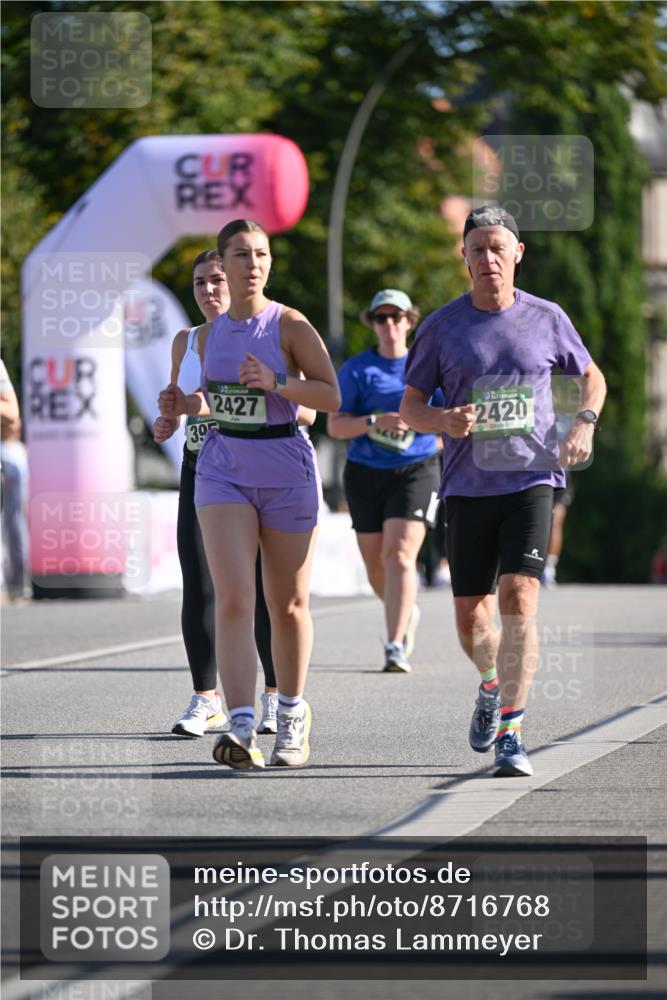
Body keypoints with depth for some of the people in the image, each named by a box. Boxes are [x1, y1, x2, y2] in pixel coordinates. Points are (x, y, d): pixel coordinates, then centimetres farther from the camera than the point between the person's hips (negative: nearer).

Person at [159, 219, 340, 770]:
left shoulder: (290, 326, -7)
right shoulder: (211, 333, 8)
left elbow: (331, 397, -10)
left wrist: (276, 382, -24)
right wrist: (187, 405, 3)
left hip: (286, 471, -2)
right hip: (224, 470, 2)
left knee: (288, 605, 9)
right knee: (233, 600, -14)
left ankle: (293, 712, 32)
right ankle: (241, 727, -24)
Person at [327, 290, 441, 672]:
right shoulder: (357, 369, 3)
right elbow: (335, 425, -3)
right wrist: (376, 422, -17)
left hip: (416, 471, -2)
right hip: (366, 473, 2)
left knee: (400, 554, -17)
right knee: (376, 564, 7)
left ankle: (396, 647, -20)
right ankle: (408, 611, 38)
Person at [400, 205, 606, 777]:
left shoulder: (547, 319, 3)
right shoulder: (442, 328, 1)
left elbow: (592, 377, 18)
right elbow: (410, 407, 7)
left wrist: (584, 424, -2)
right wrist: (446, 422, -16)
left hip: (532, 478, -1)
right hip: (468, 488, 1)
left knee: (519, 597, -18)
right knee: (472, 619, 5)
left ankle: (510, 736, -19)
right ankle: (493, 684, 41)